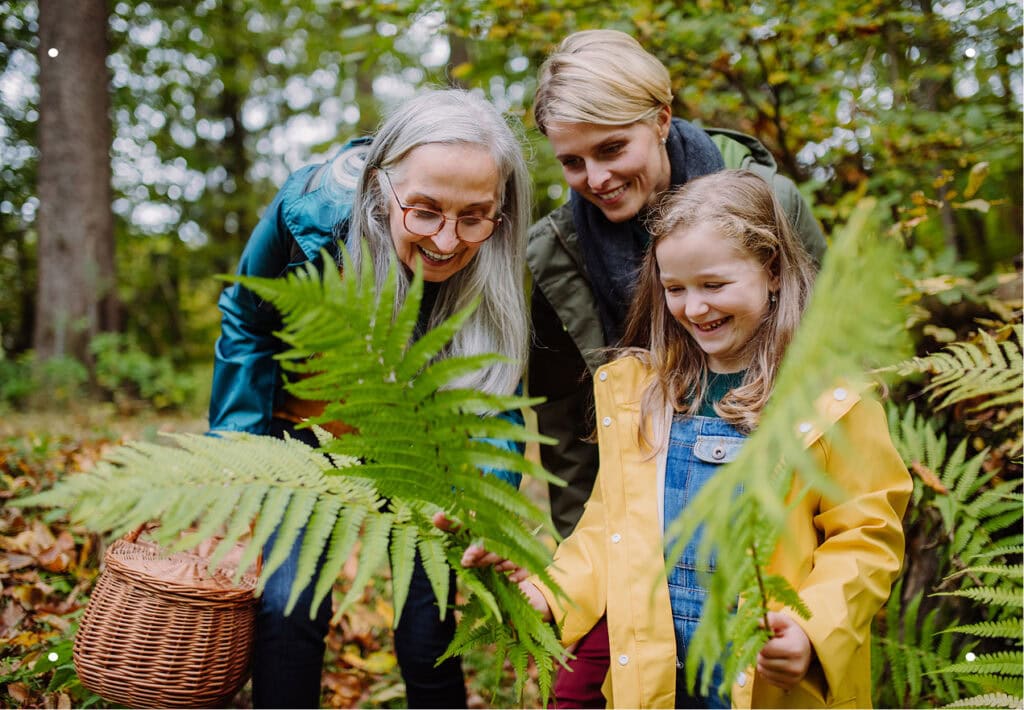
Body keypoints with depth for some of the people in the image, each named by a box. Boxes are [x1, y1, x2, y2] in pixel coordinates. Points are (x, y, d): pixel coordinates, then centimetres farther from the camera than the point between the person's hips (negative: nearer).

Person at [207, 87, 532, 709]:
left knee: (427, 630, -1)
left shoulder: (494, 272, -28)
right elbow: (248, 326, -12)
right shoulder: (310, 211, -29)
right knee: (289, 605, -13)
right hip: (307, 429, 0)